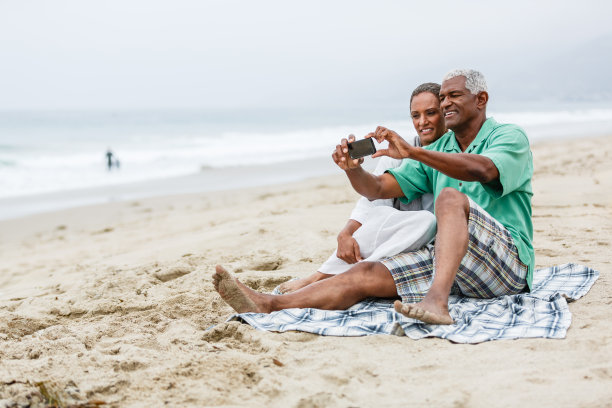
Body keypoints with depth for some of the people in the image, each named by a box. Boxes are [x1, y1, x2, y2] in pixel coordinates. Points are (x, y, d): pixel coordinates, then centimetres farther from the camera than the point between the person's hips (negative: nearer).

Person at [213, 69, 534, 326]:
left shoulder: (510, 137, 3)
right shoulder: (436, 152, 20)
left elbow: (481, 170, -22)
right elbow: (378, 188, 9)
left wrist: (411, 152, -31)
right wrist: (353, 168, -15)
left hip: (507, 259, -5)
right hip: (449, 263, 5)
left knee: (451, 198, -31)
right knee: (366, 274, -13)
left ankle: (437, 300, -49)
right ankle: (268, 304, -24)